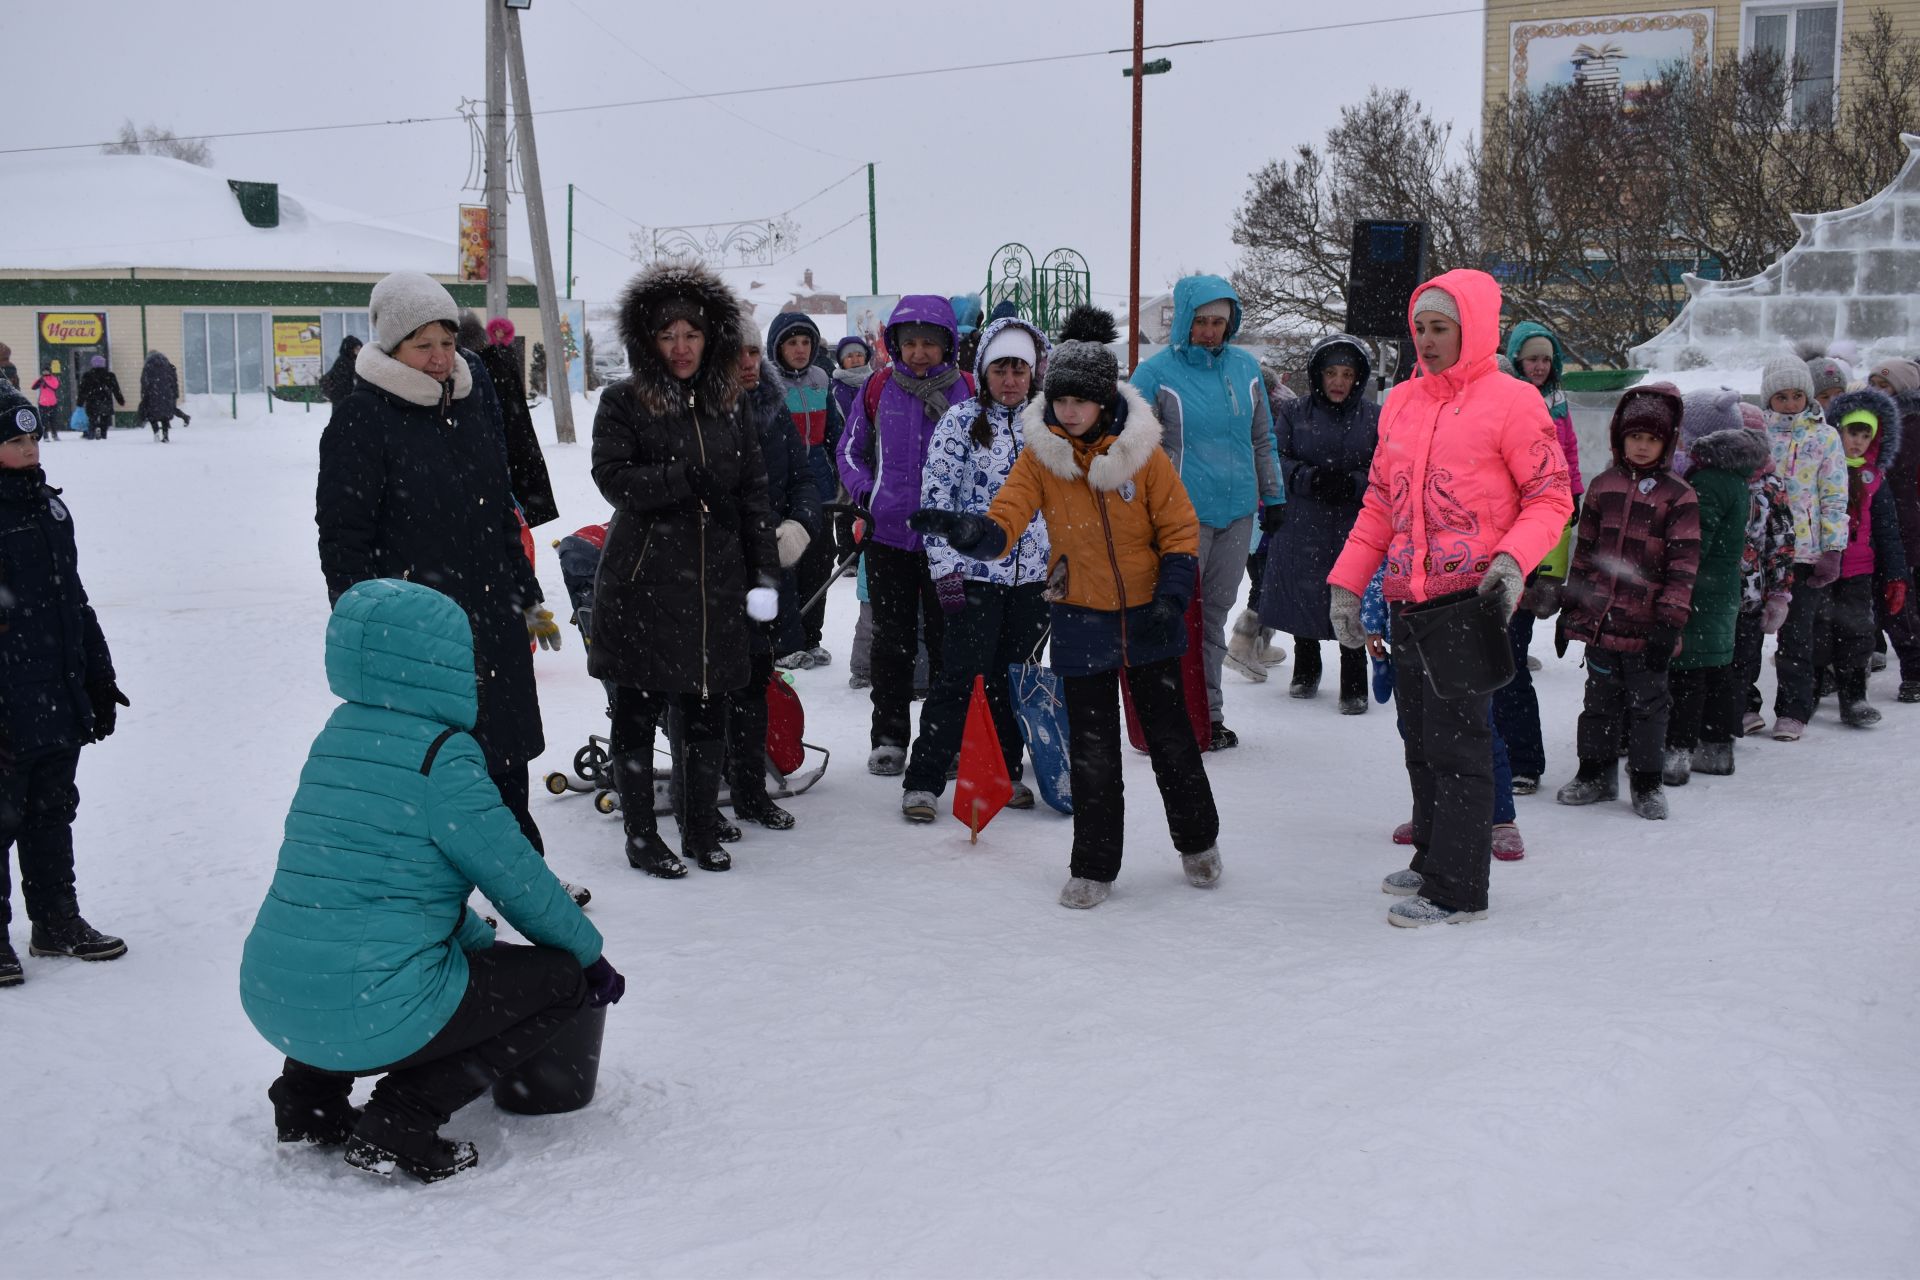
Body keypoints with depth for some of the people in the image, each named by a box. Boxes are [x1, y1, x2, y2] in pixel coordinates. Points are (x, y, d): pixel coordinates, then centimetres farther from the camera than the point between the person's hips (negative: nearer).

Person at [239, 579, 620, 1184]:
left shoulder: (340, 733, 10)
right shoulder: (441, 755, -13)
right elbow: (520, 880, -6)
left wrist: (482, 942, 27)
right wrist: (592, 955, 11)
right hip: (365, 1014, -8)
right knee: (561, 977, 5)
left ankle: (310, 1096, 22)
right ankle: (401, 1124, -3)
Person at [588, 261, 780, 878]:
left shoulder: (727, 407, 13)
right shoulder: (623, 402, 1)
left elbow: (754, 495, 12)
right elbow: (613, 476, -13)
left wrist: (765, 572, 4)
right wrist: (691, 480, -16)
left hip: (715, 582, 4)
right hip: (641, 580, -3)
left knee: (707, 711, 8)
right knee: (637, 712, 5)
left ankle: (702, 831, 24)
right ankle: (641, 835, 18)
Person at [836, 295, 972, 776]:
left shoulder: (968, 392, -2)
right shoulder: (879, 391, 1)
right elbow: (850, 448, 13)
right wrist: (862, 493, -2)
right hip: (889, 534, 1)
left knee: (947, 640, 5)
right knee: (892, 640, 8)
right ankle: (889, 737, 18)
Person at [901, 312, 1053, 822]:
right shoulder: (961, 421, -4)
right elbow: (935, 496, -8)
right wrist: (945, 568, -13)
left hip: (1033, 573, 4)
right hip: (975, 571, -4)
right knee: (960, 679, -6)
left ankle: (1006, 772, 25)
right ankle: (922, 781, 3)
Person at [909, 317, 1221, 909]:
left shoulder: (1142, 451, -9)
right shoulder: (1041, 455, -7)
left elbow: (1180, 528, -2)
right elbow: (1005, 521, -17)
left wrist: (1173, 593, -15)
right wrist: (966, 530, -39)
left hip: (1148, 620, 0)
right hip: (1082, 622, 0)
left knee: (1171, 738, 12)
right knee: (1091, 751, 3)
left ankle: (1198, 841, 34)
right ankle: (1094, 867, 18)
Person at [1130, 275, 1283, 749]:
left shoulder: (1245, 367, 8)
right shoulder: (1156, 373, -6)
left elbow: (1262, 438, 18)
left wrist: (1273, 495, 19)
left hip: (1238, 510, 5)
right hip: (1183, 512, -5)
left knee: (1215, 613, 11)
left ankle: (1208, 712, 18)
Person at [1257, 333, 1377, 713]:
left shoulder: (1375, 418, 1)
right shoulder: (1294, 412, 4)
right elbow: (1276, 461, -2)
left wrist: (1351, 484, -20)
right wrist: (1311, 478, -18)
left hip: (1353, 530, -2)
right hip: (1301, 528, 2)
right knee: (1302, 597, 14)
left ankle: (1354, 687, 12)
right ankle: (1305, 672, 36)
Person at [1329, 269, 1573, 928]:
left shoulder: (1510, 401, -5)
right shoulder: (1401, 402, 14)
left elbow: (1552, 496, -4)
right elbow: (1379, 502, 18)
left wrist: (1513, 559, -20)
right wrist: (1347, 582, 12)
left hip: (1474, 598, -7)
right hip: (1410, 601, 7)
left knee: (1456, 742, -4)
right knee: (1421, 740, 14)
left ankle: (1455, 887, 3)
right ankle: (1432, 856, 28)